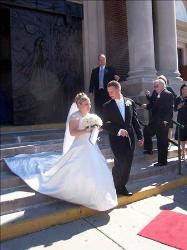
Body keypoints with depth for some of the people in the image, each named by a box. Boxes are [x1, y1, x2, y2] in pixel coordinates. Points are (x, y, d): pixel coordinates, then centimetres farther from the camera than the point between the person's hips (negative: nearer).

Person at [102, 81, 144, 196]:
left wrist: (140, 136, 5)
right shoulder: (107, 106, -2)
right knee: (121, 163, -8)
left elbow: (135, 120, 9)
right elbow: (105, 124, -5)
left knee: (127, 164, 7)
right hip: (116, 139, -3)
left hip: (130, 139, 4)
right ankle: (114, 186, 16)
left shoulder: (130, 102, 6)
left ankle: (121, 186, 24)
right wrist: (119, 131, -18)